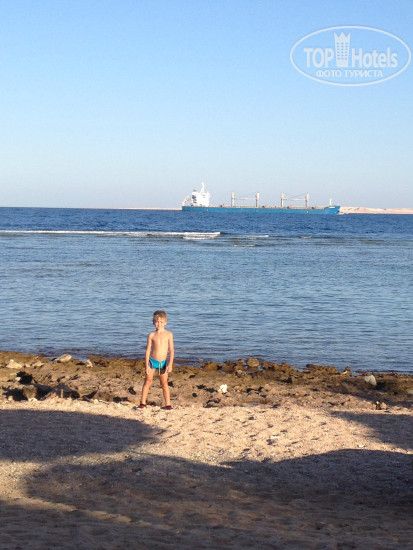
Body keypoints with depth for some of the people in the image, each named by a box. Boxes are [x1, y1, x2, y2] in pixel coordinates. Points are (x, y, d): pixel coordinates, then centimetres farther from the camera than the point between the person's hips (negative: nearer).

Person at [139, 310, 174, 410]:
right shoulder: (152, 335, -3)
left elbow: (171, 350, -3)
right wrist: (146, 365, -6)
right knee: (148, 381, 3)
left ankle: (168, 404, 11)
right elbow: (148, 350, -1)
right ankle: (143, 403, 10)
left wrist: (170, 364, -9)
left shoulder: (168, 334, -3)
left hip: (163, 362, 0)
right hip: (152, 361, 0)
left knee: (164, 384, 6)